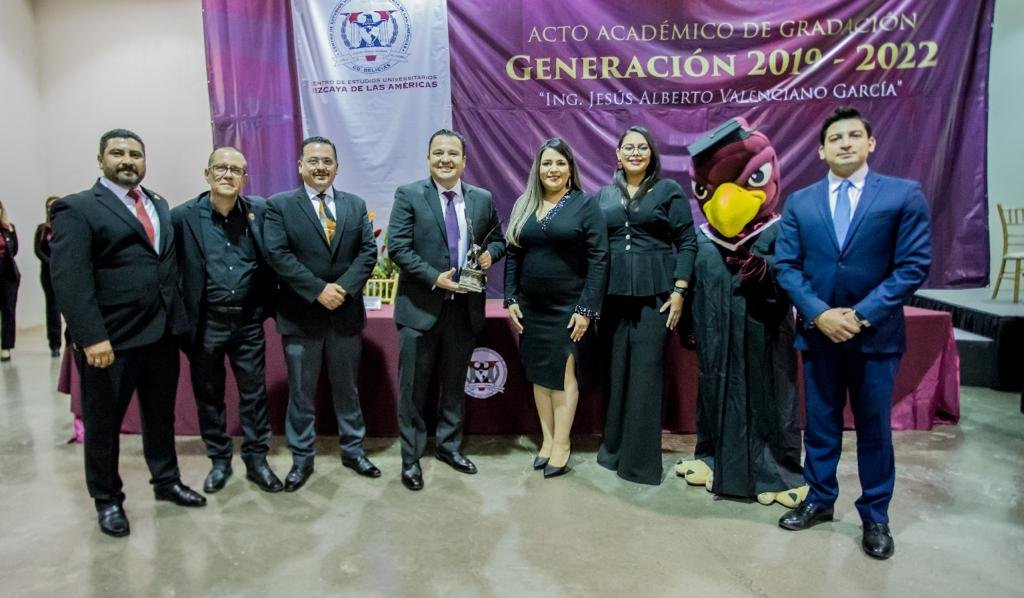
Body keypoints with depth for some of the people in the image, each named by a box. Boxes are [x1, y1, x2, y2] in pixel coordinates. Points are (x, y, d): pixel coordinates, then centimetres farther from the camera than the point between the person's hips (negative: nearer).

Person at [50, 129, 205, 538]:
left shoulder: (160, 205, 13)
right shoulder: (77, 209, -8)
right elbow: (69, 279, -16)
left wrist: (177, 315, 7)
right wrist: (92, 336, -23)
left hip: (162, 332, 6)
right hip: (110, 339, -5)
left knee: (161, 415, 19)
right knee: (103, 424, 11)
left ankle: (166, 481, 36)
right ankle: (107, 499, 29)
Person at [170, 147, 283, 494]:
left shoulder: (260, 211, -1)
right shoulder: (183, 216, -5)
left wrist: (268, 306, 1)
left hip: (248, 322, 1)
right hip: (205, 323, -1)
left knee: (254, 393, 9)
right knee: (209, 396, 12)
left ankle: (256, 459, 24)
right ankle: (219, 460, 29)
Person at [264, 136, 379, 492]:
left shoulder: (355, 205, 8)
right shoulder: (280, 205, -1)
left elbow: (368, 251, 0)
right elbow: (277, 255, -11)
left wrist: (343, 287, -15)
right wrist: (319, 290, -18)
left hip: (346, 312, 3)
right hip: (300, 315, -2)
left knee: (347, 388, 14)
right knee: (301, 393, 8)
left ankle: (352, 450, 29)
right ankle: (301, 459, 23)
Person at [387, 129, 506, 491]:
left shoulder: (483, 199, 7)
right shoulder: (408, 195, -4)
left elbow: (498, 239, 16)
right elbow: (398, 247, -10)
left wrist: (490, 254, -8)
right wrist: (434, 278, -19)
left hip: (464, 307, 4)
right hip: (421, 307, -3)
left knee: (455, 383, 16)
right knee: (413, 387, 6)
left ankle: (449, 446, 34)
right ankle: (411, 457, 20)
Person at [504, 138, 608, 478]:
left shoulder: (585, 205, -5)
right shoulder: (524, 205, 8)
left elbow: (598, 259, -10)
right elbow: (513, 255, 9)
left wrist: (587, 309, -14)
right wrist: (510, 300, 1)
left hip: (568, 307, -4)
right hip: (531, 307, 5)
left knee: (564, 373, 1)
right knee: (539, 373, 9)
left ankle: (561, 445, 10)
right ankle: (547, 439, 20)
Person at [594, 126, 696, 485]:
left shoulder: (669, 190, 3)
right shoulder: (604, 195, 12)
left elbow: (687, 242, -1)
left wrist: (679, 290, -9)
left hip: (654, 293, -3)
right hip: (612, 293, 3)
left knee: (646, 372, -1)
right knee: (614, 370, 7)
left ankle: (641, 458, 8)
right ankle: (614, 447, 21)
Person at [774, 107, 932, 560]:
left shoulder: (905, 195, -3)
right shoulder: (799, 203, 5)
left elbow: (914, 265, -8)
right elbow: (786, 266, 0)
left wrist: (863, 315, -16)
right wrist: (819, 314, -14)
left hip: (877, 333, -2)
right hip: (817, 331, 2)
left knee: (874, 427, 9)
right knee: (820, 423, 13)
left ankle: (875, 517, 25)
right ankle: (820, 500, 30)